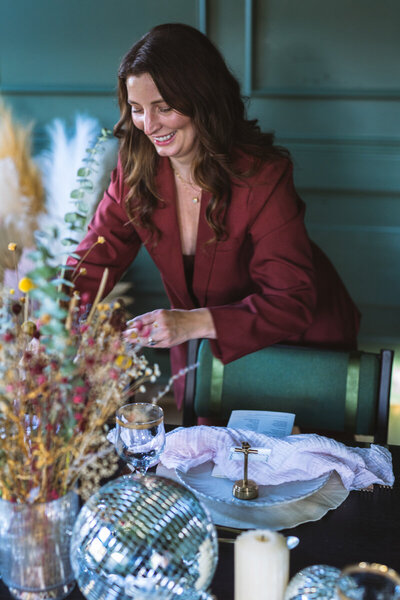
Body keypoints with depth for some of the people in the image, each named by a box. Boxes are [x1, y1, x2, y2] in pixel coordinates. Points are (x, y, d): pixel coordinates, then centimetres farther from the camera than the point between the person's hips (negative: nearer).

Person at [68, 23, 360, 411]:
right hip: (203, 346, 4)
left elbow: (292, 301, -33)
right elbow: (94, 261, -12)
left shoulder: (261, 176, -29)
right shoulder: (136, 168, -14)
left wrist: (195, 323, -46)